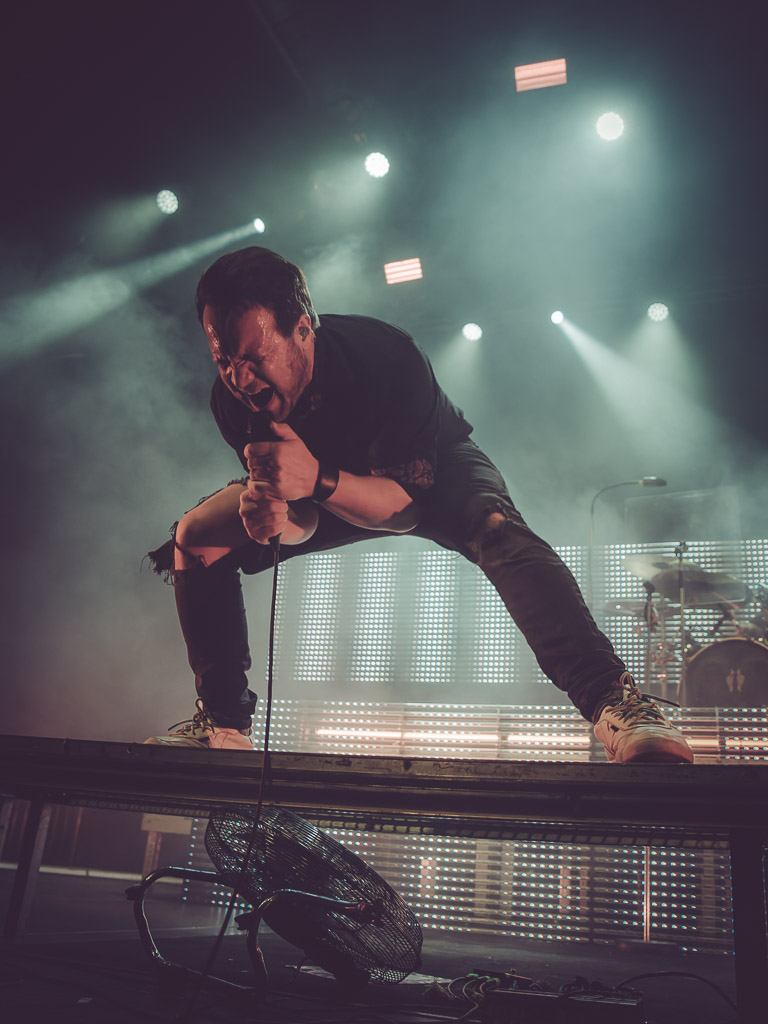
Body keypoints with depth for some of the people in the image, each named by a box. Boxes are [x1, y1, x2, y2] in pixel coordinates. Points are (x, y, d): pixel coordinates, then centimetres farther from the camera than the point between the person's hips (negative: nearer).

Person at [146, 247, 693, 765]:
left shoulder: (387, 356, -36)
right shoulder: (233, 399, -24)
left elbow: (406, 504, -32)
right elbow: (304, 521, -18)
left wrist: (317, 479, -51)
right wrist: (277, 514, -44)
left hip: (432, 471, -4)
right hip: (334, 498, 4)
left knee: (494, 527, -38)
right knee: (197, 539, -9)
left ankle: (614, 700, -41)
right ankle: (224, 724, 1)